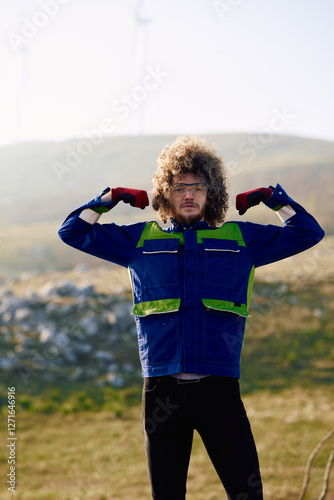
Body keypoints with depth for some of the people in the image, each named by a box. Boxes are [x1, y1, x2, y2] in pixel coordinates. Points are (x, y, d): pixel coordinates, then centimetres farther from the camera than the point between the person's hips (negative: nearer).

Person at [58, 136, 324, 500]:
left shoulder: (240, 239, 12)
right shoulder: (141, 240, 12)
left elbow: (308, 233, 16)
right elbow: (74, 232, 17)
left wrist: (272, 198, 9)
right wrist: (110, 198, 8)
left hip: (218, 387, -1)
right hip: (162, 388, 1)